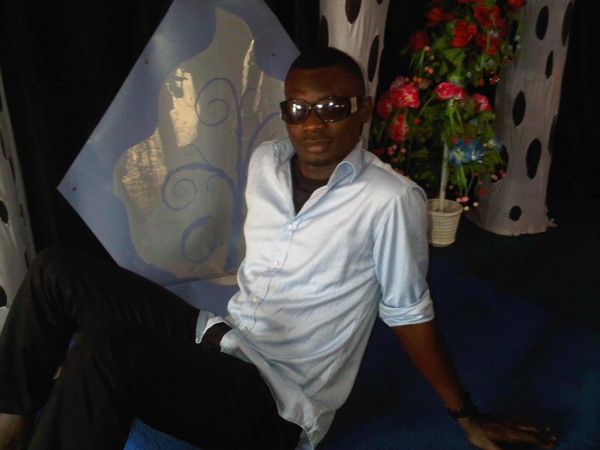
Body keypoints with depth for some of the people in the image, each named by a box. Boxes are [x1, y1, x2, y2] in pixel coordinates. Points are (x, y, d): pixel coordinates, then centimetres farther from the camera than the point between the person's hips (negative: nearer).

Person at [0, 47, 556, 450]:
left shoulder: (390, 200, -17)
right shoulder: (265, 162, 3)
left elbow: (408, 312, -7)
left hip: (276, 402, -7)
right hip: (219, 338, 7)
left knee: (107, 348, -33)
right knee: (57, 269, -1)